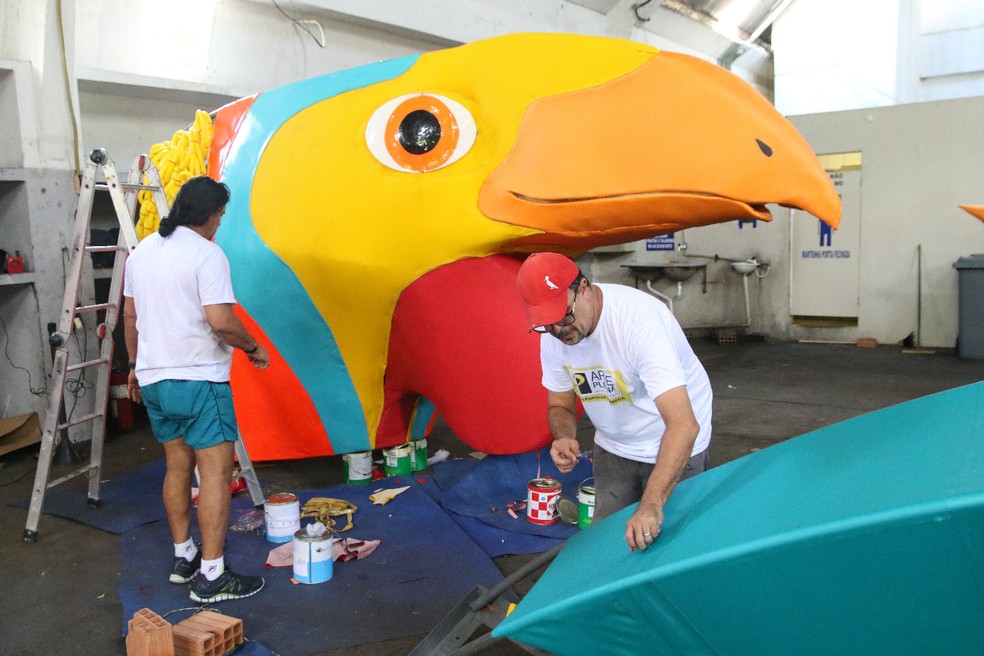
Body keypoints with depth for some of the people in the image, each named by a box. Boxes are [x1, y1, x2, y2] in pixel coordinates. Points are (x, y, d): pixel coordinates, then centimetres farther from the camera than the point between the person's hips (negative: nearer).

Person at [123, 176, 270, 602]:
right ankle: (212, 577, -2)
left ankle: (183, 558, 27)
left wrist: (136, 366, 28)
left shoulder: (142, 251, 11)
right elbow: (221, 322, -22)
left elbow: (130, 316, 18)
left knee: (178, 467, 17)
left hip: (153, 379, 9)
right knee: (216, 470, -4)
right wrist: (253, 348, -6)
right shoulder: (206, 253, -14)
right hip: (198, 379, -8)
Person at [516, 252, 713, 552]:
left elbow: (684, 424, -43)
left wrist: (652, 505, -52)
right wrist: (564, 438, -22)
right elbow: (560, 406, 2)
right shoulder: (552, 337, -13)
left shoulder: (638, 318, -35)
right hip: (612, 447, 6)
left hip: (674, 449, -5)